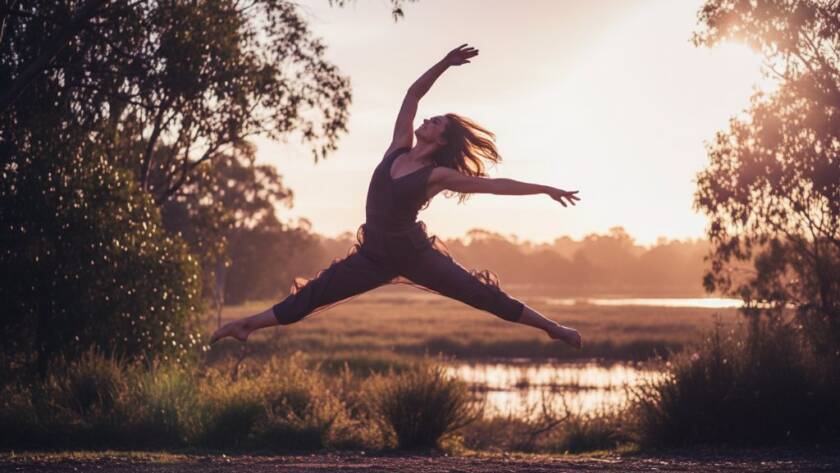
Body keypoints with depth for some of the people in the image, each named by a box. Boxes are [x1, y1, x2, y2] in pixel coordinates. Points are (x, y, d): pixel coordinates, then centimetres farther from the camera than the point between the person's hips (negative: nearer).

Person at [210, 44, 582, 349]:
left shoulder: (439, 176, -11)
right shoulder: (400, 147, 2)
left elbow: (495, 185, -8)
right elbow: (413, 93, 3)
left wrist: (545, 190, -8)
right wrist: (444, 63, -4)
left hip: (414, 253, -5)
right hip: (375, 254, 5)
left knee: (483, 294, -3)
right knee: (312, 295, 2)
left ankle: (553, 329, 6)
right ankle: (248, 324, 3)